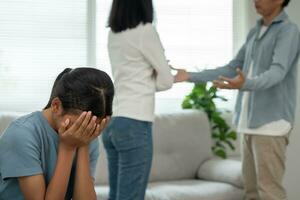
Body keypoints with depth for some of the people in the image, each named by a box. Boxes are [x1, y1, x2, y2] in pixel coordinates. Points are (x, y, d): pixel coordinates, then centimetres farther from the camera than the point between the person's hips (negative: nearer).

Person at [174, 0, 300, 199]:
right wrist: (191, 76, 16)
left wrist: (244, 84, -41)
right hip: (251, 121, 8)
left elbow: (278, 72, -23)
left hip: (271, 122, -8)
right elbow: (232, 69, 21)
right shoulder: (255, 32, 17)